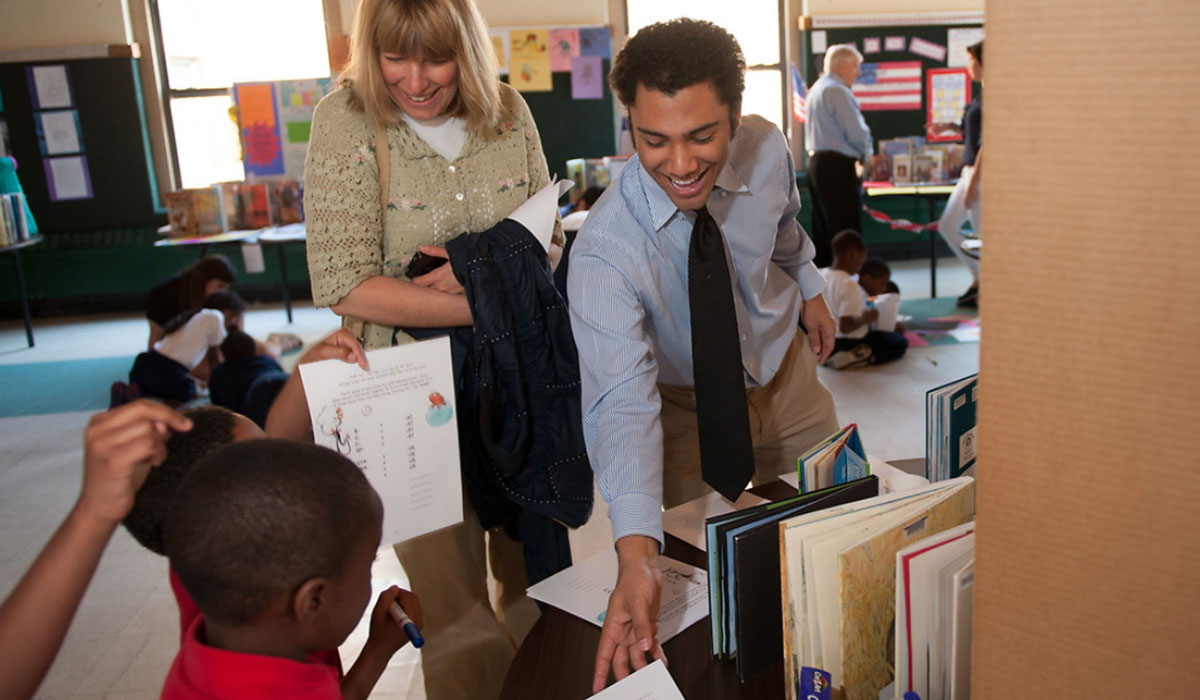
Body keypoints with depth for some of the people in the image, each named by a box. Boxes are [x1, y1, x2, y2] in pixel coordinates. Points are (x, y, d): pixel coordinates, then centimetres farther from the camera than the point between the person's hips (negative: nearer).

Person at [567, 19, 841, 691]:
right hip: (685, 412, -4)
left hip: (789, 376, 4)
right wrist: (636, 555, -56)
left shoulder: (768, 151, -22)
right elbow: (621, 399, -45)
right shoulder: (604, 253, -36)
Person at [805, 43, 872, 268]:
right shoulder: (837, 92, -13)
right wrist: (866, 156, 2)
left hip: (817, 162, 10)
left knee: (823, 230, 12)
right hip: (838, 167, -10)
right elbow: (857, 132, -17)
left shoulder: (816, 89, 17)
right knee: (846, 233, -8)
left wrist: (859, 154, 14)